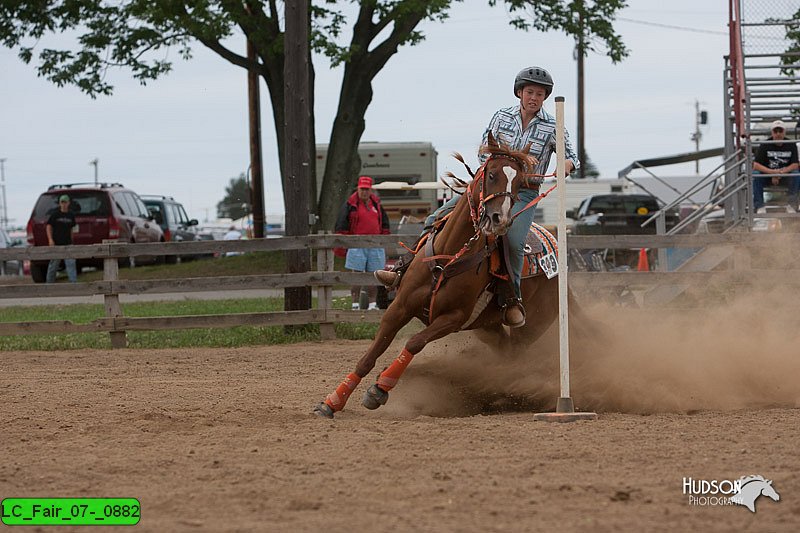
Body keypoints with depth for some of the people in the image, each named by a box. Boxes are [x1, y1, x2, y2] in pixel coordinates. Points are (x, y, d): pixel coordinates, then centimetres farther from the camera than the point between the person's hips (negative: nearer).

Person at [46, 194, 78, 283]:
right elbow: (49, 227, -1)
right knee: (53, 265, 6)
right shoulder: (55, 214, -1)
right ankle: (50, 283, 16)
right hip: (56, 244, -2)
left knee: (71, 264, -10)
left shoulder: (71, 215, 9)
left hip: (67, 244, 2)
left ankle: (73, 282, -15)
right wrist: (50, 239, -12)